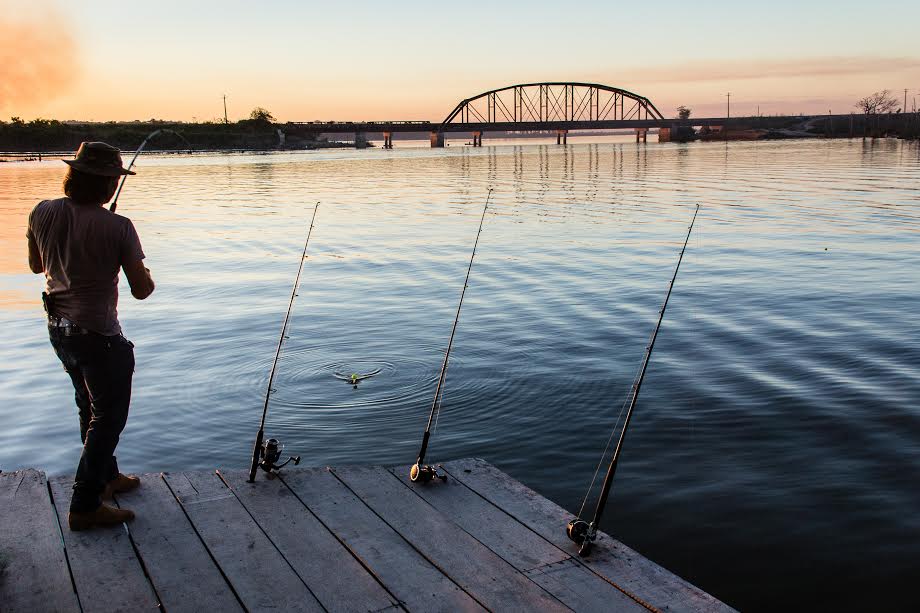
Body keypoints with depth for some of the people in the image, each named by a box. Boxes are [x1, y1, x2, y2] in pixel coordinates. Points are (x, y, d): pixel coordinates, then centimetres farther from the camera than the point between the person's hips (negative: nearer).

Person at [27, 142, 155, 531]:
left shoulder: (42, 213, -4)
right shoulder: (117, 227, -21)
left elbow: (36, 266, 12)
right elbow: (141, 290, -16)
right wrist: (147, 278, 5)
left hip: (58, 328, 7)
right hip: (98, 334, -7)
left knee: (90, 407, 24)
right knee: (108, 417, 6)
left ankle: (107, 477, 41)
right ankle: (84, 507, 10)